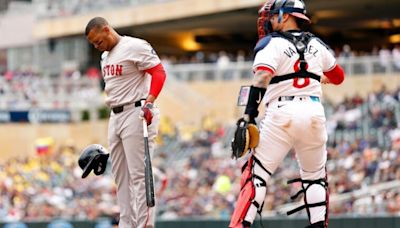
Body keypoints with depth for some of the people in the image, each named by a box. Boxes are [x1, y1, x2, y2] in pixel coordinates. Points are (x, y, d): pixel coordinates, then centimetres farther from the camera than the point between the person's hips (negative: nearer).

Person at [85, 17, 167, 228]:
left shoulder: (135, 47, -9)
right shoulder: (105, 56, 18)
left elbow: (159, 73, -14)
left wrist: (149, 103, -25)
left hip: (137, 114, -9)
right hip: (115, 116, 9)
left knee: (138, 174, -12)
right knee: (120, 176, 9)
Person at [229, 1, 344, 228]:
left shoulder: (271, 43, 1)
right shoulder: (316, 45, 16)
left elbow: (261, 79, -16)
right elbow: (338, 77, 32)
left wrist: (248, 117, -21)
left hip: (281, 114, -4)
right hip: (315, 114, 4)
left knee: (256, 174, -3)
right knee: (315, 176, 19)